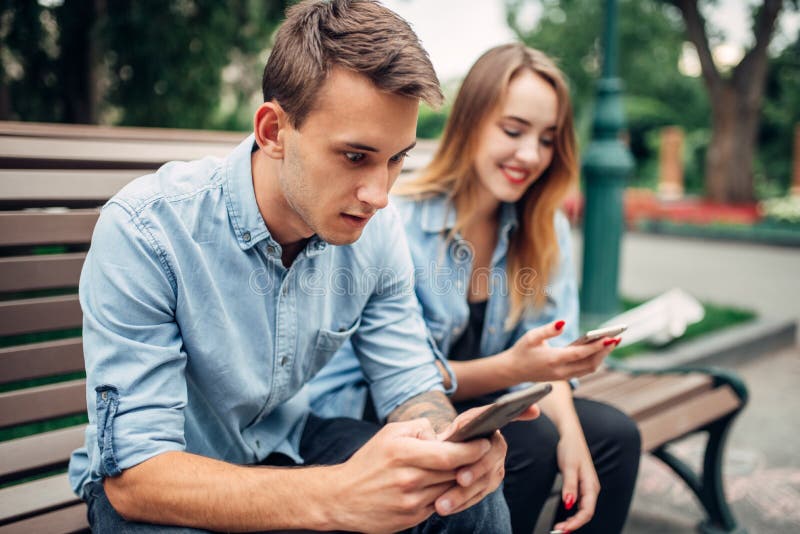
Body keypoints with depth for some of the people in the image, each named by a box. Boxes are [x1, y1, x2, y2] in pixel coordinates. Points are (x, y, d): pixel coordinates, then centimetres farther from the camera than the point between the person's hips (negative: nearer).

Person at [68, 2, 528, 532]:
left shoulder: (375, 229, -12)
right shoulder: (145, 230, -28)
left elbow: (411, 388, -5)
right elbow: (134, 474, -30)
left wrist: (453, 444, -30)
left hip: (288, 446, 3)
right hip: (153, 484, -2)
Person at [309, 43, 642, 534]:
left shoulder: (546, 230, -1)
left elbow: (547, 354, -4)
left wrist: (569, 431, -25)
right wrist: (510, 368, -34)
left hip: (472, 401, 6)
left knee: (615, 434, -14)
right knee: (530, 442, -27)